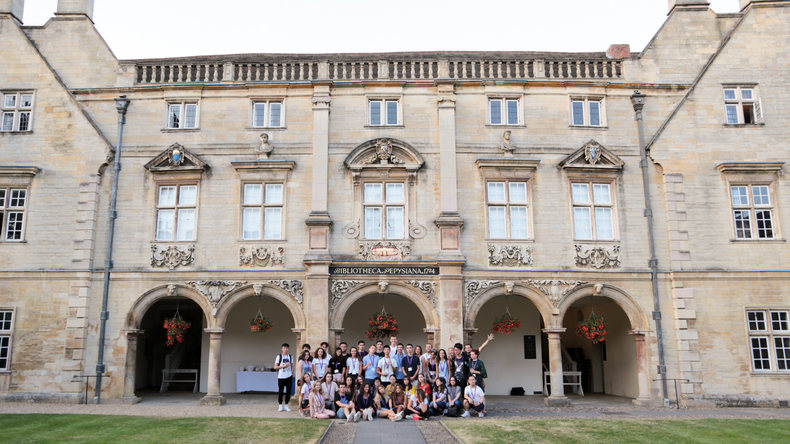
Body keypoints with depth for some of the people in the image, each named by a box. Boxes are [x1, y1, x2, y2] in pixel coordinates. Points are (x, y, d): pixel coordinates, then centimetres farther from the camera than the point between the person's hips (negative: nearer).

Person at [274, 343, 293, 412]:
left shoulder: (290, 357, 10)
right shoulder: (279, 356, 0)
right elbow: (275, 367, -3)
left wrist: (292, 375, 8)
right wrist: (283, 366, -14)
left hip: (289, 377, 3)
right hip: (281, 377, -3)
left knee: (288, 391, 3)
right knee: (280, 391, 0)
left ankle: (286, 405, 14)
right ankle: (280, 406, 11)